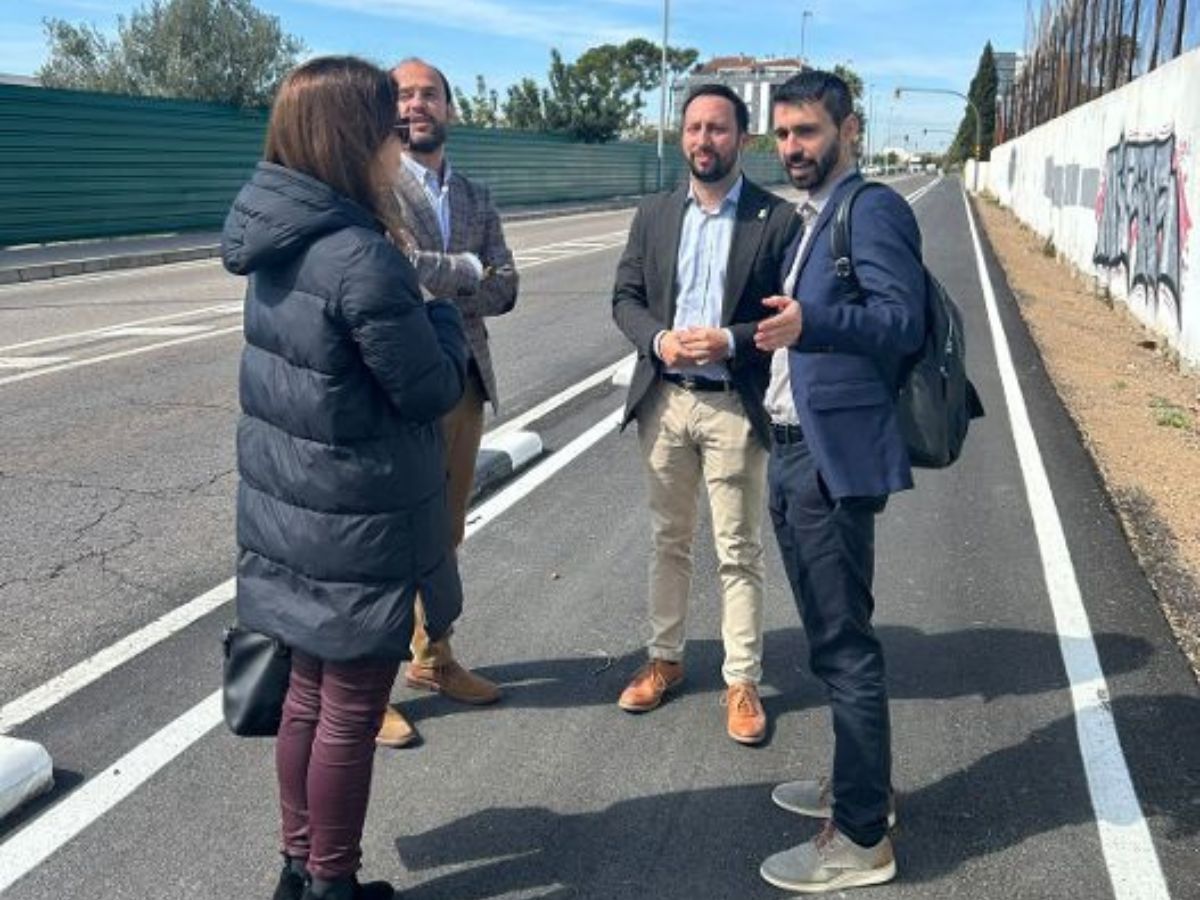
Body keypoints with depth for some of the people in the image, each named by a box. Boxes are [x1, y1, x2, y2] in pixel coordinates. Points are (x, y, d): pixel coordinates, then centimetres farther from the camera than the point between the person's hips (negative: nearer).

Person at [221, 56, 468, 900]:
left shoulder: (281, 242, 3)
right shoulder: (364, 258, -24)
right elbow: (432, 390, -16)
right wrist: (441, 312, 0)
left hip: (292, 510, 8)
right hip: (359, 528, -8)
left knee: (308, 692, 20)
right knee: (350, 711, 8)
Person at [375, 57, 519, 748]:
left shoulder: (476, 197, 13)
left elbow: (505, 289, 2)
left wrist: (432, 291, -13)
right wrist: (466, 270, -9)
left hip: (466, 384, 6)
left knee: (444, 535, 17)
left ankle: (432, 660, 33)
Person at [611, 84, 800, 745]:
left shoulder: (776, 218, -4)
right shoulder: (654, 214, 8)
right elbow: (625, 297, 8)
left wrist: (731, 340, -19)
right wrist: (658, 339, -11)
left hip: (735, 405, -3)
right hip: (663, 399, 4)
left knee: (739, 552, 4)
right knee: (669, 541, 16)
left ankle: (742, 681, 16)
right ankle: (664, 659, 30)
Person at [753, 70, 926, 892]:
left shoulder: (874, 209, -10)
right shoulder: (809, 217, 18)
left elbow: (904, 320, -22)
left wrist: (810, 322, -34)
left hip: (835, 455, -10)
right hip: (793, 450, 10)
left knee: (845, 645, -4)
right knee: (832, 636, 18)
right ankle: (859, 783, 33)